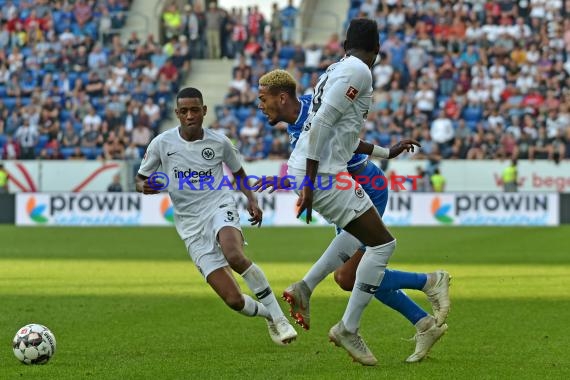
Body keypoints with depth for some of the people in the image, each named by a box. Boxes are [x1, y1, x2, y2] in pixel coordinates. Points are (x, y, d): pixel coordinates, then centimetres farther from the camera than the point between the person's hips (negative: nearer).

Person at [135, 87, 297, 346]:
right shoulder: (162, 143, -1)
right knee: (234, 300, -13)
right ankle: (268, 315, 21)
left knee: (234, 255, -38)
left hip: (220, 207, -1)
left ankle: (278, 316, -22)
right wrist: (144, 186, -16)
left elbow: (238, 172, 20)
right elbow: (140, 180, 9)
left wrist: (251, 200, 2)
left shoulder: (219, 142, 1)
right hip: (191, 224, 1)